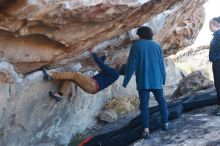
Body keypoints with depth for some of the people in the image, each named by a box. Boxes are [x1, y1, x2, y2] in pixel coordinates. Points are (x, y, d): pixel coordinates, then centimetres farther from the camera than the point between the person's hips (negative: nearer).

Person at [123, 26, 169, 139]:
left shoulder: (136, 44, -3)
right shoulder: (156, 45, 7)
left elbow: (131, 63, -7)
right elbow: (161, 64, 9)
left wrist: (126, 80, -4)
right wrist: (163, 79, 18)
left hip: (143, 81, -3)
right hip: (156, 80, 3)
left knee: (144, 105, 0)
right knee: (161, 101, 20)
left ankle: (146, 130, -6)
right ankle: (165, 123, 22)